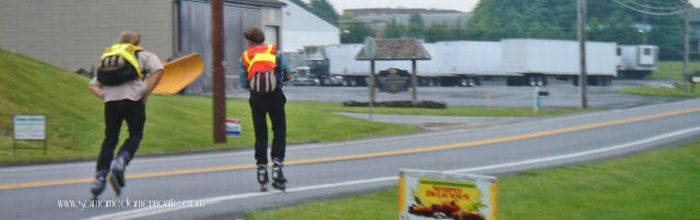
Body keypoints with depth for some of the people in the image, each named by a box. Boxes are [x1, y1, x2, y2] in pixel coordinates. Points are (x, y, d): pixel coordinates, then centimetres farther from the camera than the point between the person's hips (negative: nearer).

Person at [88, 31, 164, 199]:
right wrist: (145, 95, 0)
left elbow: (92, 85, 22)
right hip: (133, 98, -3)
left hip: (111, 100, 3)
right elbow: (158, 70, -2)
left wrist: (104, 97, 12)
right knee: (135, 135, 10)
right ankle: (119, 164, -13)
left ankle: (99, 178, 3)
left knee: (110, 139, 12)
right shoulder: (144, 56, 19)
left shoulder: (107, 58, 30)